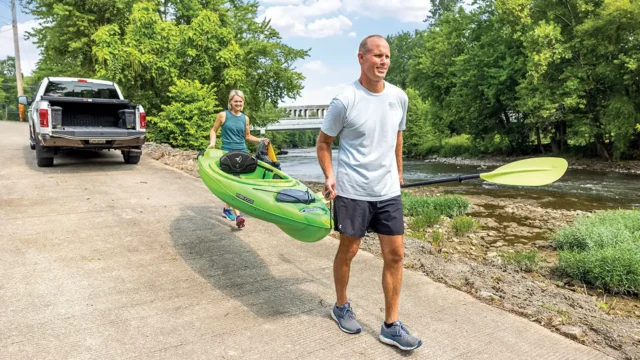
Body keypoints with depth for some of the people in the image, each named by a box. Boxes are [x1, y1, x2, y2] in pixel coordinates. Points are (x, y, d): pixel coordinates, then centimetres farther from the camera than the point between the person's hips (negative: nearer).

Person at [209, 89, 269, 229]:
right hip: (227, 152, -4)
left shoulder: (245, 118, 8)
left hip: (242, 152, 4)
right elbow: (213, 130, 6)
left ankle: (227, 208, 28)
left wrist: (260, 140, 3)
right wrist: (212, 143, -11)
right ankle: (237, 214, -18)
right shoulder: (223, 115, -2)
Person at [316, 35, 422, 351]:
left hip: (388, 191, 5)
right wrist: (329, 176, -15)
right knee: (348, 251, 11)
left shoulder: (399, 97, 3)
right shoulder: (344, 100, -11)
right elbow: (323, 142, -2)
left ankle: (391, 326, 18)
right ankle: (341, 307, 36)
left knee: (395, 255, 5)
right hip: (352, 192, -4)